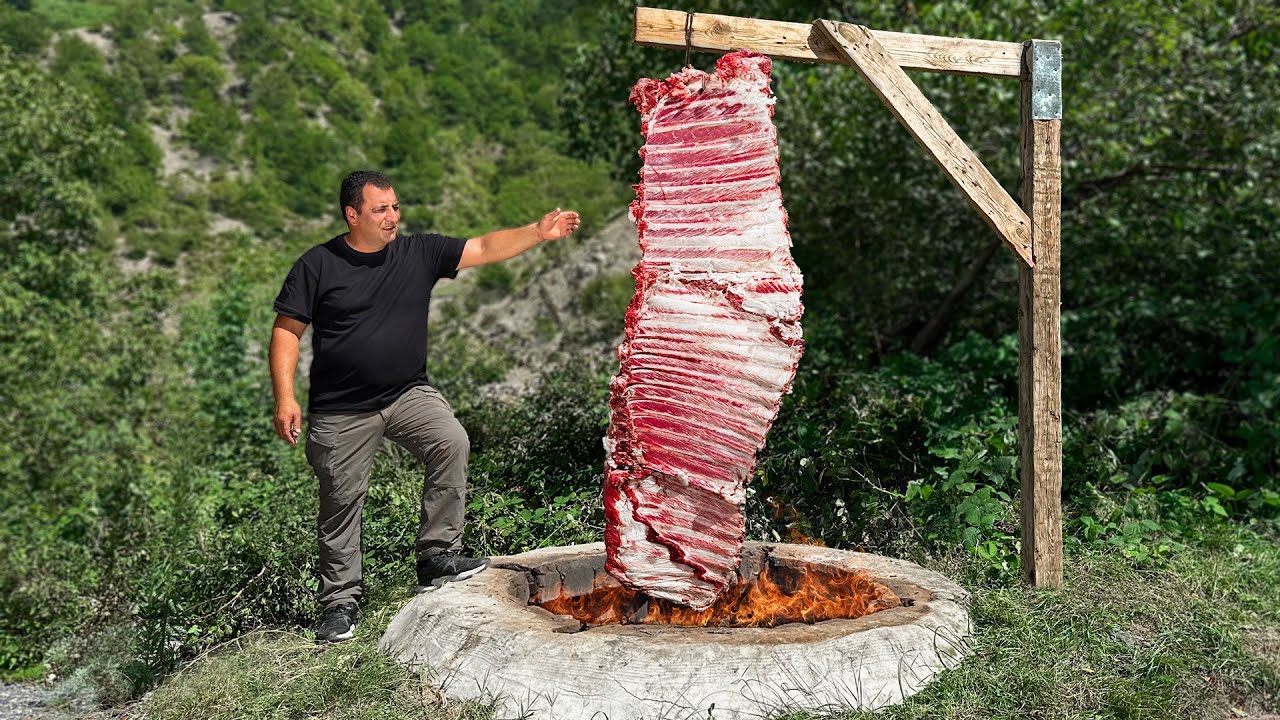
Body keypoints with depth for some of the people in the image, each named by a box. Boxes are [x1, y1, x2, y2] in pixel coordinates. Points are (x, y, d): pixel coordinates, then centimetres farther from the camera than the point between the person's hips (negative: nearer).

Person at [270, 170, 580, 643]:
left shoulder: (419, 253, 2)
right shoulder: (317, 265, -4)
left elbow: (485, 249, -2)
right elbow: (286, 331, -3)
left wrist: (540, 231, -15)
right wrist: (285, 398, -13)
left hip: (408, 394, 2)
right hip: (341, 411, -2)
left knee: (451, 442, -24)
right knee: (340, 502, 3)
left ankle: (437, 555, -11)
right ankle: (341, 600, 22)